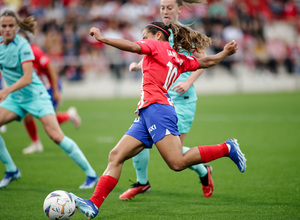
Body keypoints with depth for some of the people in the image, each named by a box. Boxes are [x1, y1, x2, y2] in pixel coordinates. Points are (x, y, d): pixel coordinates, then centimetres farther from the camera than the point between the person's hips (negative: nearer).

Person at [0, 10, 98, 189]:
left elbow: (27, 77, -27)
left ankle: (91, 174, -9)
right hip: (15, 98, 7)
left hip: (35, 95, -7)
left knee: (55, 135, -17)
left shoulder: (22, 45, -17)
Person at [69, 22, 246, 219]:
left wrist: (102, 38, -10)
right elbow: (205, 62, 32)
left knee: (178, 163, -17)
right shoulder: (179, 59, 25)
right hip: (146, 114, 10)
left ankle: (227, 148, -5)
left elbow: (133, 47, -11)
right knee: (116, 156, -1)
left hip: (157, 108, -10)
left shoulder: (157, 46, 5)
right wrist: (225, 53, 49)